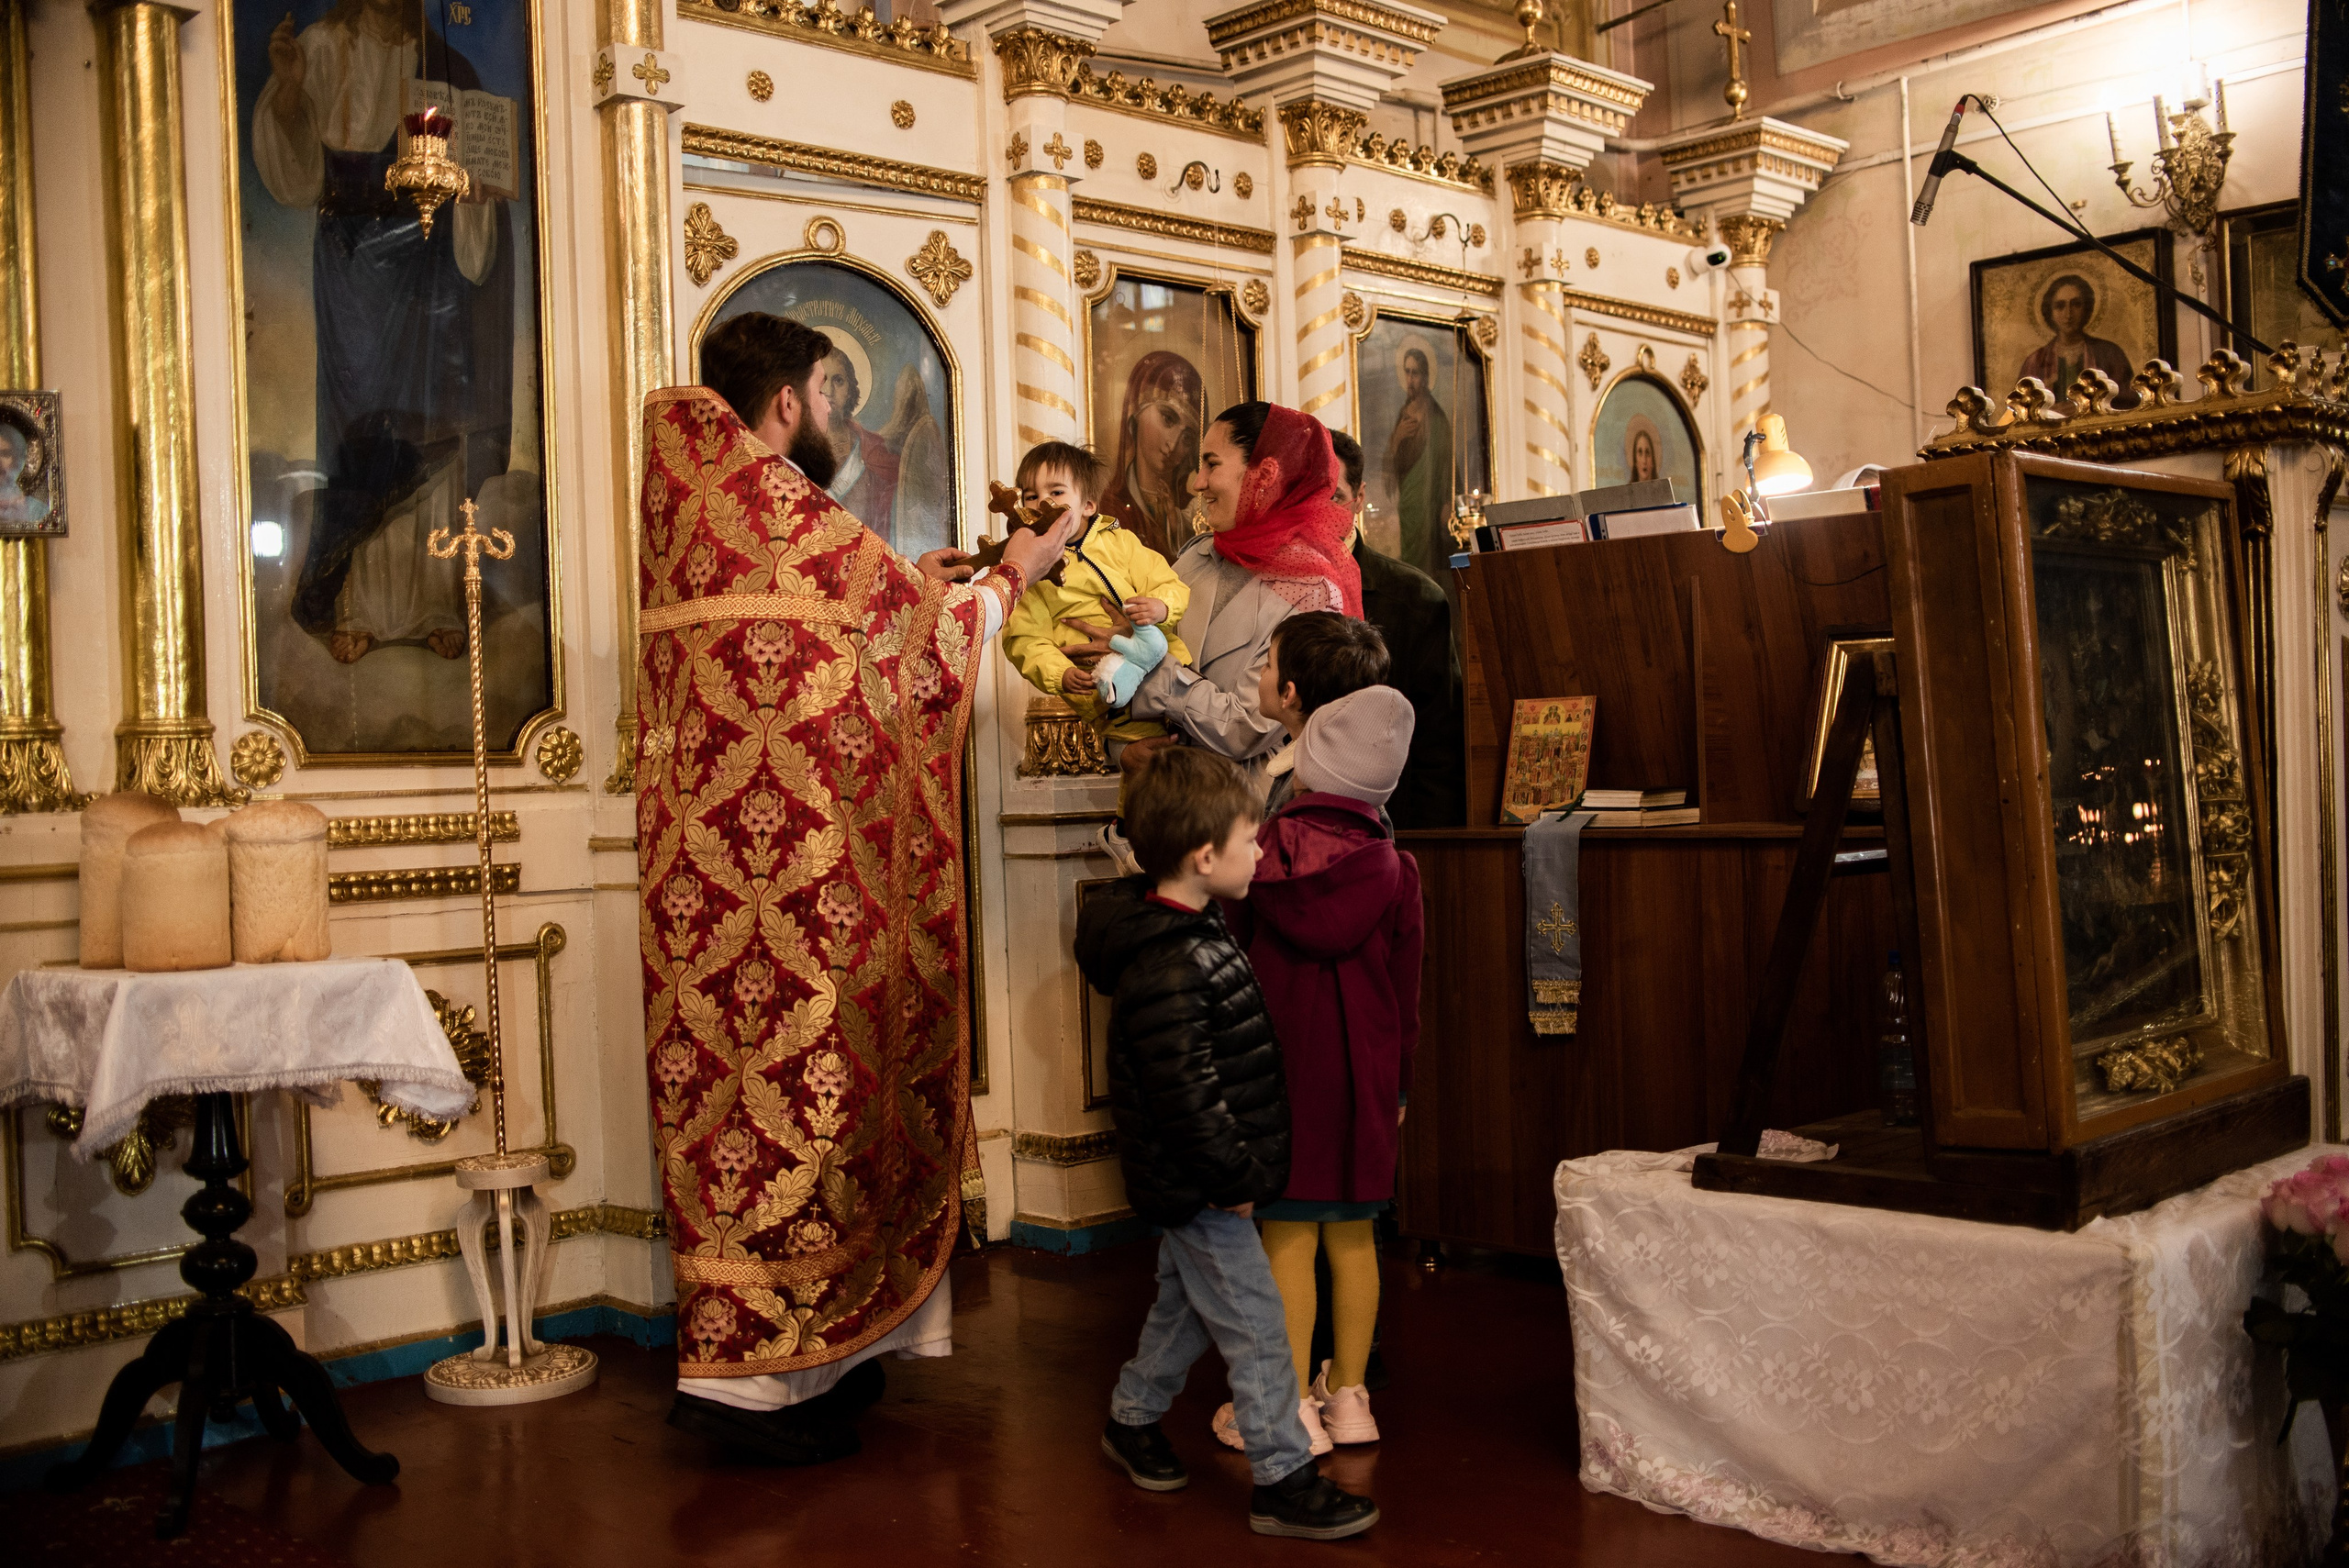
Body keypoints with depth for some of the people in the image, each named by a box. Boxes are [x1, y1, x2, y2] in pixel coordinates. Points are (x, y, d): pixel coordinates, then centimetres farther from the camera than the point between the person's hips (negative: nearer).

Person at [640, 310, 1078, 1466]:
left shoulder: (683, 513, 13)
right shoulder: (788, 514, -13)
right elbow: (922, 642, -3)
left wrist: (913, 580, 28)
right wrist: (1013, 573, 12)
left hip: (705, 853, 9)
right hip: (798, 853, -9)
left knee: (735, 1070, 11)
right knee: (800, 1074, -3)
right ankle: (741, 1372, 2)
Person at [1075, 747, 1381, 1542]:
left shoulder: (1193, 930, 6)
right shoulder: (1165, 972, -28)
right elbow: (1186, 1099, -28)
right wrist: (1235, 1178, -18)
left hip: (1194, 1184, 10)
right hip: (1198, 1187, -10)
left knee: (1184, 1304, 24)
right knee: (1256, 1328, -1)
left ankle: (1132, 1420, 42)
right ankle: (1284, 1481, 9)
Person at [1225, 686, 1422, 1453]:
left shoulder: (1261, 855, -7)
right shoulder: (1394, 869, -5)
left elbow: (1233, 964, 1)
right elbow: (1406, 989, 2)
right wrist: (1399, 1082, 13)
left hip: (1280, 1065, -1)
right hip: (1363, 1071, 2)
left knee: (1290, 1237, 4)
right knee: (1353, 1236, 11)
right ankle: (1348, 1397, 21)